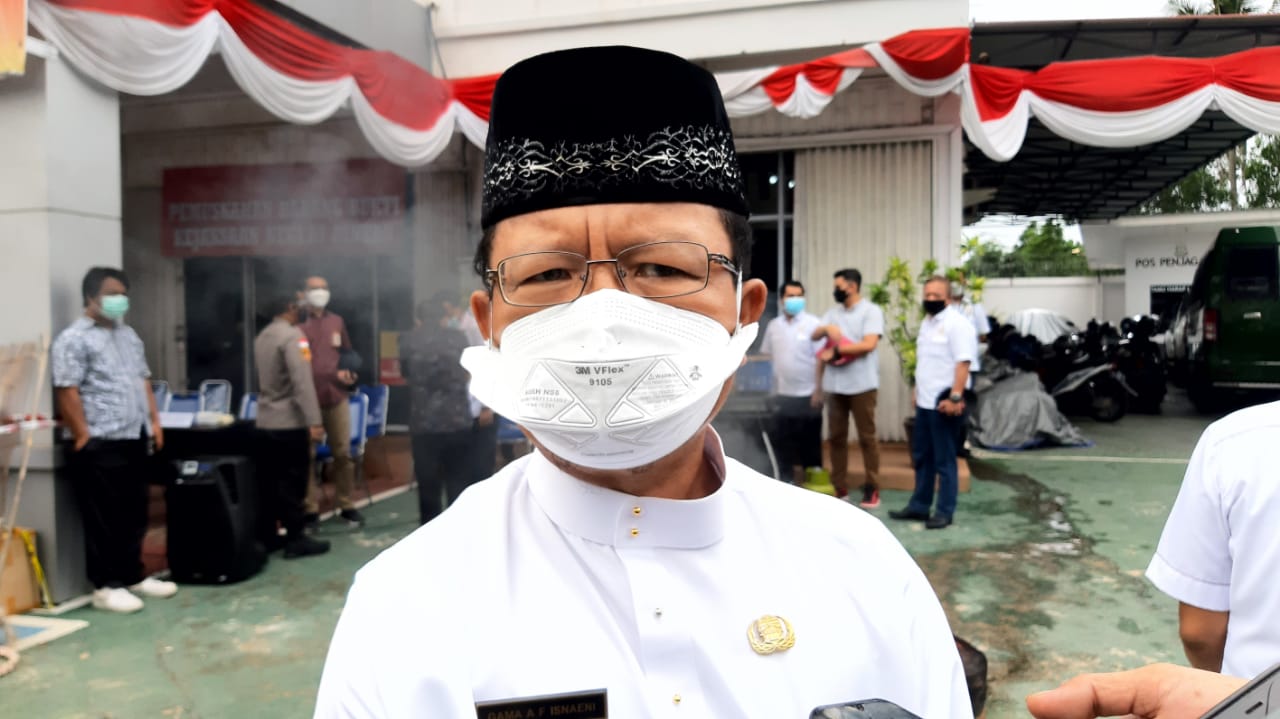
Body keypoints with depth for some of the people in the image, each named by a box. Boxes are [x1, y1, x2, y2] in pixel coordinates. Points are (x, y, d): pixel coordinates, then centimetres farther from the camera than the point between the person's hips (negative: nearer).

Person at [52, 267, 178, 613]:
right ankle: (106, 586, 8)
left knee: (134, 515, 14)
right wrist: (83, 436, -15)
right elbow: (66, 392, -14)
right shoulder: (74, 339, -9)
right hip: (100, 446, -8)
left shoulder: (129, 335, 17)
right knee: (104, 519, -1)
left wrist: (154, 420, 14)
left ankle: (133, 576, 25)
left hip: (134, 441, 8)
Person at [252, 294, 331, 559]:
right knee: (292, 481, -2)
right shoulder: (292, 335, -14)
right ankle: (295, 539, 3)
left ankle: (266, 536, 19)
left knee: (269, 481, 12)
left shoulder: (261, 337, 14)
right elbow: (302, 380, -22)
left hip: (265, 421, 8)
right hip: (290, 422, -8)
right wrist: (314, 421, -25)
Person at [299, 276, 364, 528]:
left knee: (342, 452, 7)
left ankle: (345, 505, 17)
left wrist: (348, 373, 5)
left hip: (336, 396, 4)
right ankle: (310, 508, 9)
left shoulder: (337, 322, 14)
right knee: (307, 455, 1)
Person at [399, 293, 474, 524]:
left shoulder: (409, 341, -1)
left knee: (429, 486, 8)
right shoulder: (458, 338, 3)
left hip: (424, 424, -1)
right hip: (458, 421, 1)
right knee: (459, 485, 11)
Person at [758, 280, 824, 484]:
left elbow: (821, 358, -8)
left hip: (808, 394, -4)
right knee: (787, 440, 9)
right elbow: (766, 356, 14)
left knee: (810, 441, 4)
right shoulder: (773, 325, 7)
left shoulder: (812, 324, -5)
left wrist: (819, 391, -13)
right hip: (783, 395, 4)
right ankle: (797, 479, 22)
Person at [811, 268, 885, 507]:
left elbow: (869, 344, -15)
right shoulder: (833, 312, 15)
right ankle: (840, 488, 15)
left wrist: (836, 350, -10)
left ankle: (872, 489, 9)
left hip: (861, 385, -5)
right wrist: (826, 328, -15)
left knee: (867, 437, 1)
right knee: (836, 437, 7)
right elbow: (814, 335, 7)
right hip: (834, 385, 6)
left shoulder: (871, 311, -4)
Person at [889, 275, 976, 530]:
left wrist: (955, 397, -26)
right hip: (924, 401, 9)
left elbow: (963, 363, -20)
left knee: (944, 460, 0)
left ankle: (945, 512, 9)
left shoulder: (957, 323, -13)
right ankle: (919, 506, 24)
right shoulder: (926, 323, 15)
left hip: (944, 401, -9)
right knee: (922, 457, 15)